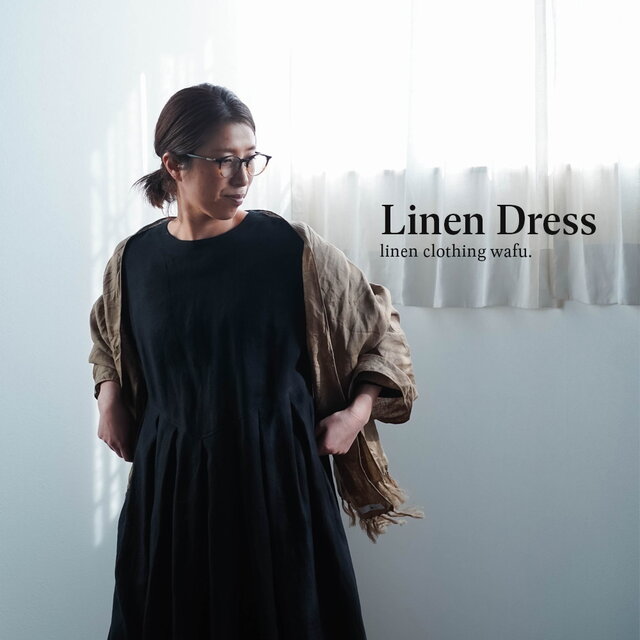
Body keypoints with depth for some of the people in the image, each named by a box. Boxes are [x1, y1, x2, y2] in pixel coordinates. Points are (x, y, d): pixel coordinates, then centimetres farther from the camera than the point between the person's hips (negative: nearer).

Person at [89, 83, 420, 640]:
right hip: (170, 480, 2)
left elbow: (379, 327, 3)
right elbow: (107, 338, 22)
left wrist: (360, 410, -8)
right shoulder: (136, 257, 1)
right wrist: (110, 397, 8)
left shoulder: (288, 247, -8)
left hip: (278, 474, -2)